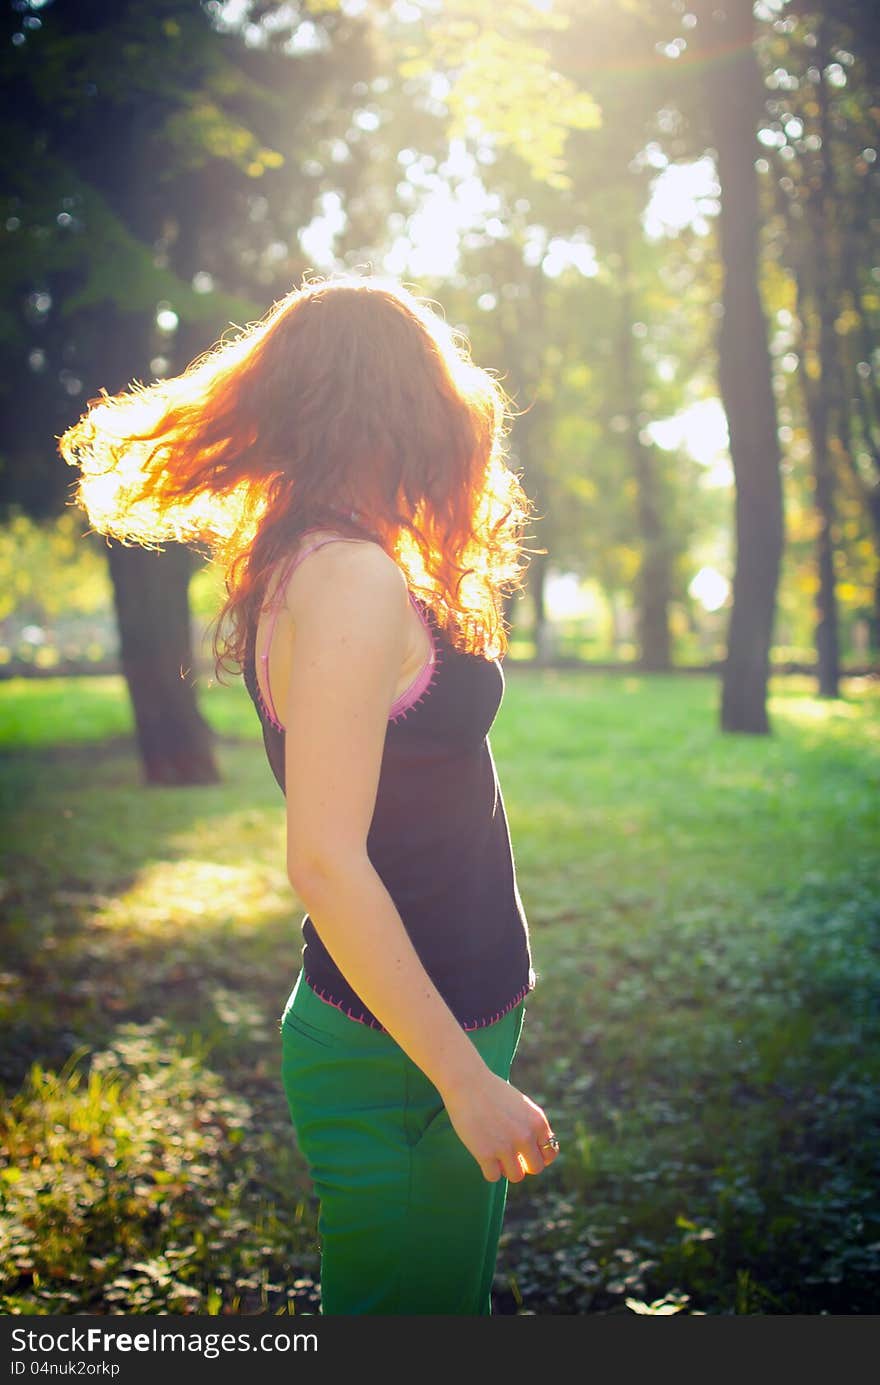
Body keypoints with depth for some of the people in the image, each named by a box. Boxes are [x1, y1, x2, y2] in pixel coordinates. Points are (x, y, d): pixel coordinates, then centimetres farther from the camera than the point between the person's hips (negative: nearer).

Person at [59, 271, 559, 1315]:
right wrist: (467, 1080, -21)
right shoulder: (352, 579, -21)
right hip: (394, 1067, -10)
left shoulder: (302, 565, 8)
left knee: (450, 1300, 21)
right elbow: (325, 864, -25)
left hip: (429, 1028, 10)